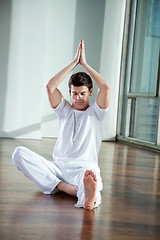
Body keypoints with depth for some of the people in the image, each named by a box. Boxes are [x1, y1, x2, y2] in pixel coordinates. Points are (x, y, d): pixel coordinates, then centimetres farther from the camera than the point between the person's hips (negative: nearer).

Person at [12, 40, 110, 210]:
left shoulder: (95, 112, 11)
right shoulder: (65, 110, 17)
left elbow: (105, 88, -7)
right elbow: (50, 86, 1)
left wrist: (84, 63, 1)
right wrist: (74, 62, 2)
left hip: (83, 169, -3)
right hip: (57, 167, 3)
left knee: (91, 173, -41)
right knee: (19, 153, -23)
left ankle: (89, 196, -81)